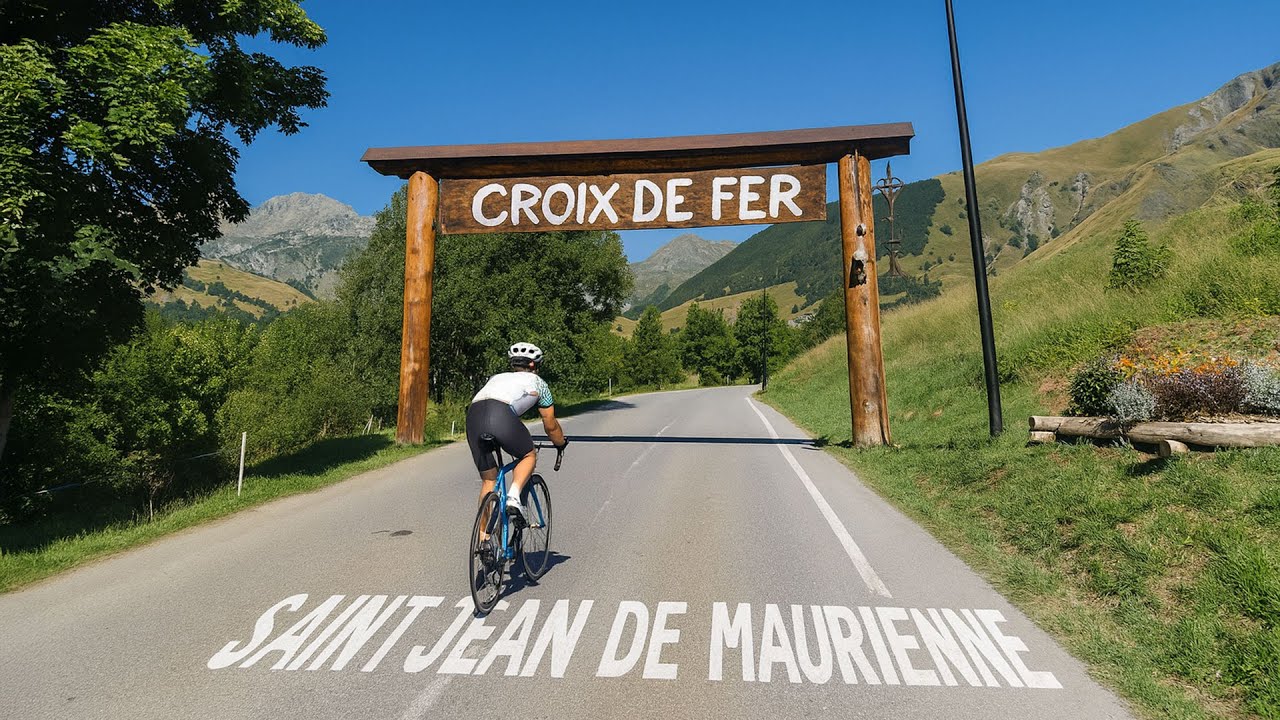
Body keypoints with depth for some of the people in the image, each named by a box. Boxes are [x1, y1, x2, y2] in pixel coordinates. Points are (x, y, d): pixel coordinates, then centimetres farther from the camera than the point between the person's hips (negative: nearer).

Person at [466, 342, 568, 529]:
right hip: (502, 416, -4)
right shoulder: (537, 382, 29)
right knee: (529, 456, 23)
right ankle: (513, 497, 1)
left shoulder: (497, 377, 39)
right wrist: (561, 444, 54)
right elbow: (550, 425, 35)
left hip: (473, 415, 5)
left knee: (488, 480, 18)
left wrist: (498, 443, 62)